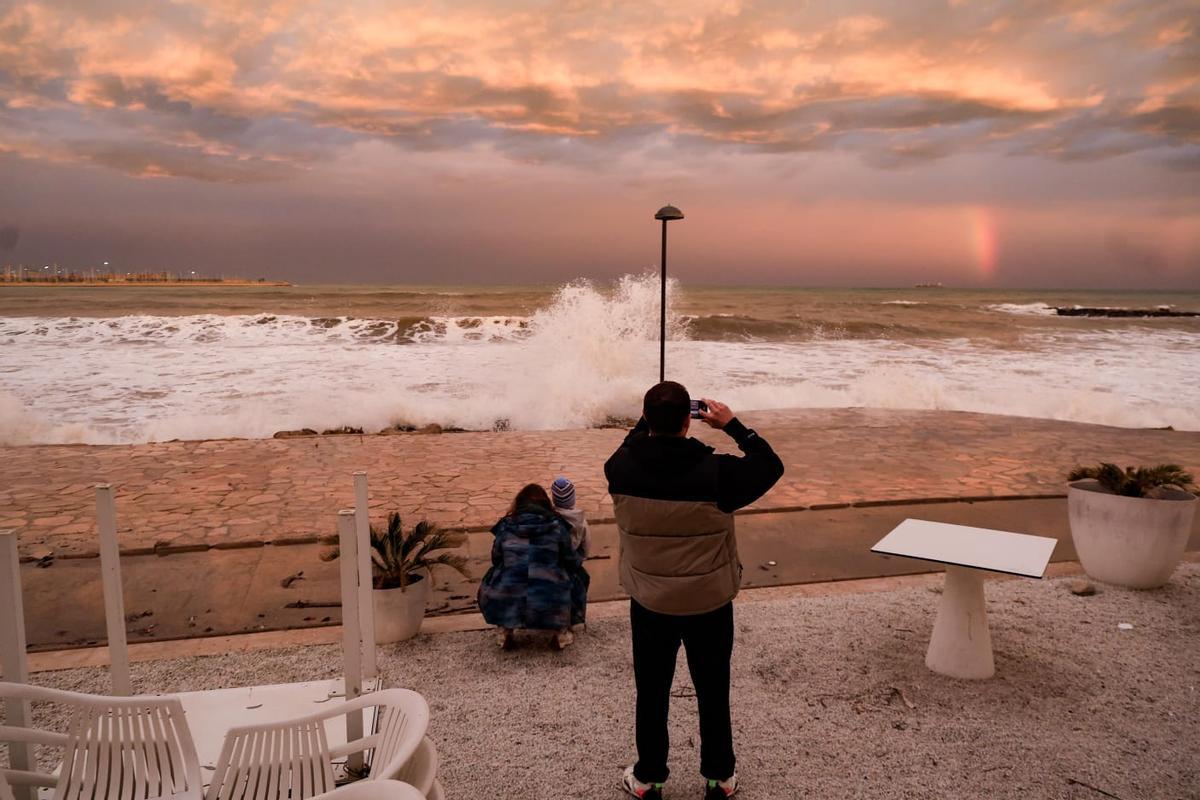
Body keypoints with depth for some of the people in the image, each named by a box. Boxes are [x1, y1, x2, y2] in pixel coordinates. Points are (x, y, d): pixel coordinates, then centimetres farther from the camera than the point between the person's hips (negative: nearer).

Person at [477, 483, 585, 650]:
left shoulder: (505, 526, 6)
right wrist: (579, 563, 37)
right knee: (578, 574, 25)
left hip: (507, 606, 1)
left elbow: (496, 560, 18)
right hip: (550, 608, -1)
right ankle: (561, 631, 21)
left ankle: (504, 631, 22)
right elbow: (572, 562, 13)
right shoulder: (556, 526, 4)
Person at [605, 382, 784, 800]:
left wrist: (647, 420, 10)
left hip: (649, 605, 1)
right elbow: (771, 466, -5)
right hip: (710, 604, -1)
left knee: (651, 694, 20)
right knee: (713, 693, 19)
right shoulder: (715, 472, -24)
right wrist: (733, 425, -1)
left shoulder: (620, 470, -17)